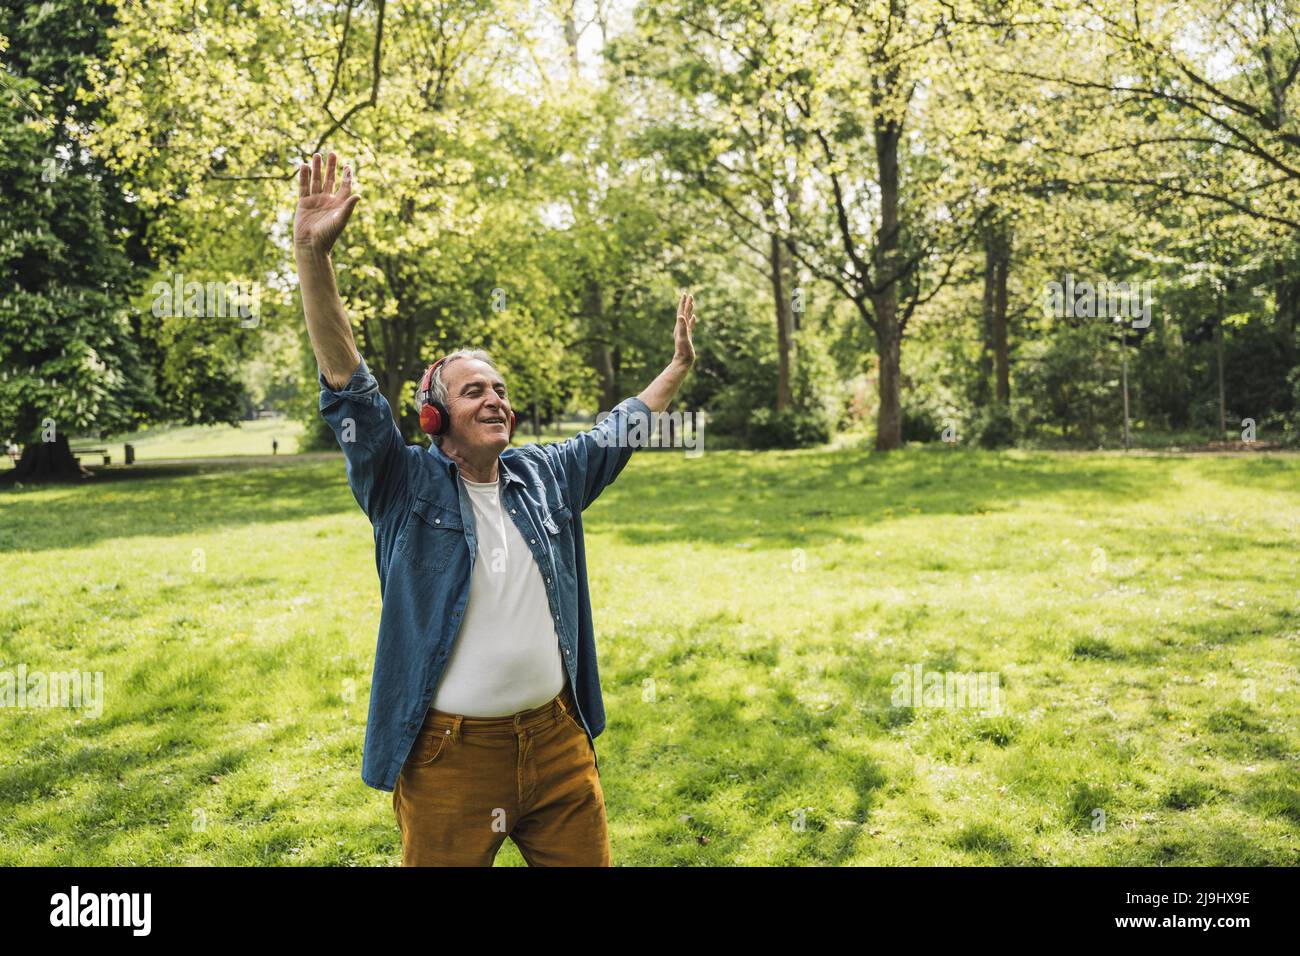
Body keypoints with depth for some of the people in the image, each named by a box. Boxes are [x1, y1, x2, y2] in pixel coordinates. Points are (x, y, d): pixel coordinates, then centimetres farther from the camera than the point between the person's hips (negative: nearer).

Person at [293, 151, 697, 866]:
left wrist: (678, 367, 30)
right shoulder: (405, 484, -6)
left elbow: (617, 431, 24)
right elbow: (347, 388, -17)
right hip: (450, 754, -4)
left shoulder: (546, 477, 7)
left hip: (558, 740, 4)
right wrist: (313, 257, -27)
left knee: (588, 861, 14)